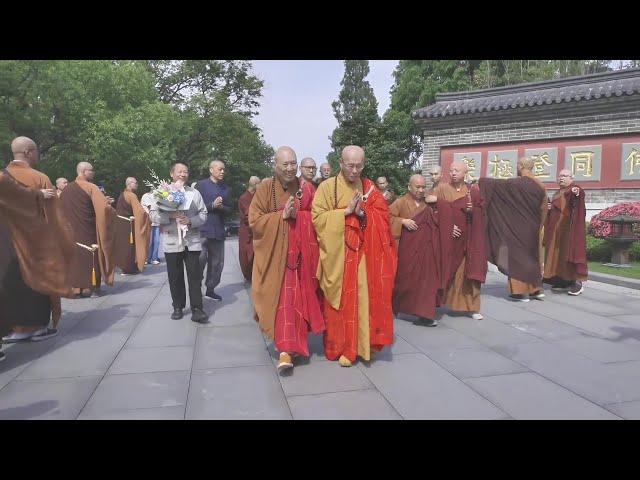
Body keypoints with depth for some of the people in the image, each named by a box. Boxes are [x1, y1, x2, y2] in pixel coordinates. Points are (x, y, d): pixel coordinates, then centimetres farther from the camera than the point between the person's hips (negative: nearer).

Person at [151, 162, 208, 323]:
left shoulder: (195, 193, 8)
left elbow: (203, 214, 5)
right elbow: (153, 214, 0)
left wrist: (190, 221, -14)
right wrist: (170, 215, -17)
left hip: (192, 241, 0)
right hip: (172, 242, 0)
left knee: (195, 276, -2)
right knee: (175, 277, 8)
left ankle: (196, 309, 2)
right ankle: (178, 307, 21)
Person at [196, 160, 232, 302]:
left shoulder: (226, 189, 15)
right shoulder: (200, 185, 1)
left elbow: (229, 210, 13)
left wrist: (221, 207, -8)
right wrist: (212, 205, -15)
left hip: (219, 230, 5)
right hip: (202, 229, -5)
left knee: (217, 263, 7)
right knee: (200, 261, -7)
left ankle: (210, 289, 19)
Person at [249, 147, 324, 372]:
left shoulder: (307, 188, 5)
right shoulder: (265, 189, 0)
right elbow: (254, 220, -5)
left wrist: (297, 215, -7)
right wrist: (282, 215, -14)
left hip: (301, 253, 2)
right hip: (274, 253, -2)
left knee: (296, 298, 4)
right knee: (280, 299, -3)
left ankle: (287, 348, 17)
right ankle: (287, 346, 6)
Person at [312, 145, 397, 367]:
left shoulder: (370, 187, 8)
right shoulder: (327, 187, -2)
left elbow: (383, 216, 3)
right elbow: (318, 218, -9)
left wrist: (362, 212, -15)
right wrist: (346, 211, -16)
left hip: (364, 254, 3)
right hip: (338, 254, -2)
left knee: (365, 298, 5)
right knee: (341, 302, 1)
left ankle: (364, 344, 20)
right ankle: (341, 347, 14)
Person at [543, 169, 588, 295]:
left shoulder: (574, 189, -5)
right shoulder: (558, 193, 20)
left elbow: (580, 194, -29)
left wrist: (576, 194, -50)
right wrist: (550, 208, 11)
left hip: (569, 227, -9)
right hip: (557, 228, 9)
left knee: (570, 251, -12)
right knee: (558, 253, 8)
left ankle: (578, 282, -9)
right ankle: (564, 281, 15)